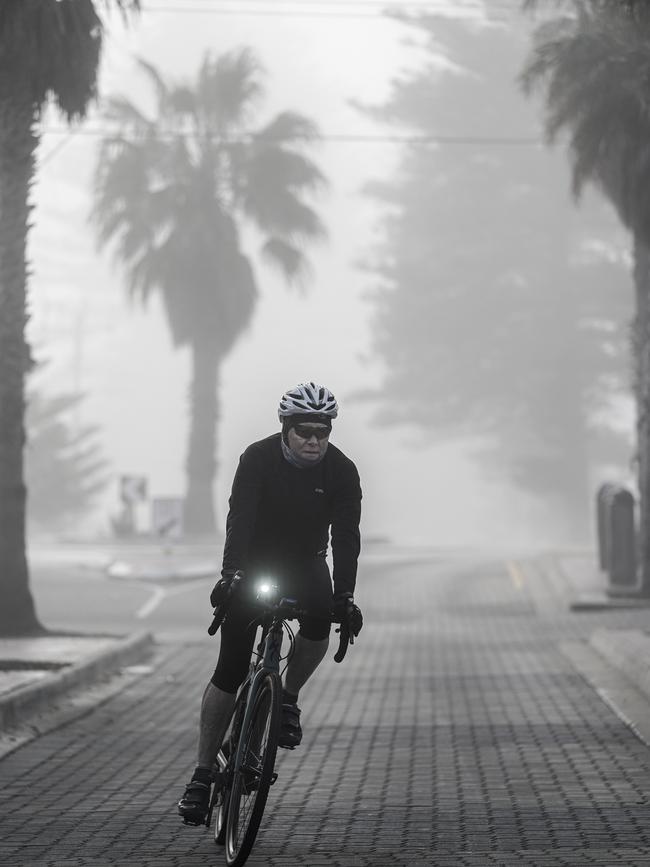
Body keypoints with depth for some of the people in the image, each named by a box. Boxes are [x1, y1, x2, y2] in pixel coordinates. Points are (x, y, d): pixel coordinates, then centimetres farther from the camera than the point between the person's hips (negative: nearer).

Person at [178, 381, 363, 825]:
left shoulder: (342, 471, -14)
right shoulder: (258, 458, -20)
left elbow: (345, 535, -19)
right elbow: (240, 519, -30)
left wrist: (345, 596, -29)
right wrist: (230, 576, -43)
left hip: (305, 564, 2)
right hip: (254, 562, -2)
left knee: (319, 621, -32)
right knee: (230, 671, -8)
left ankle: (288, 698, -5)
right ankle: (203, 773, -2)